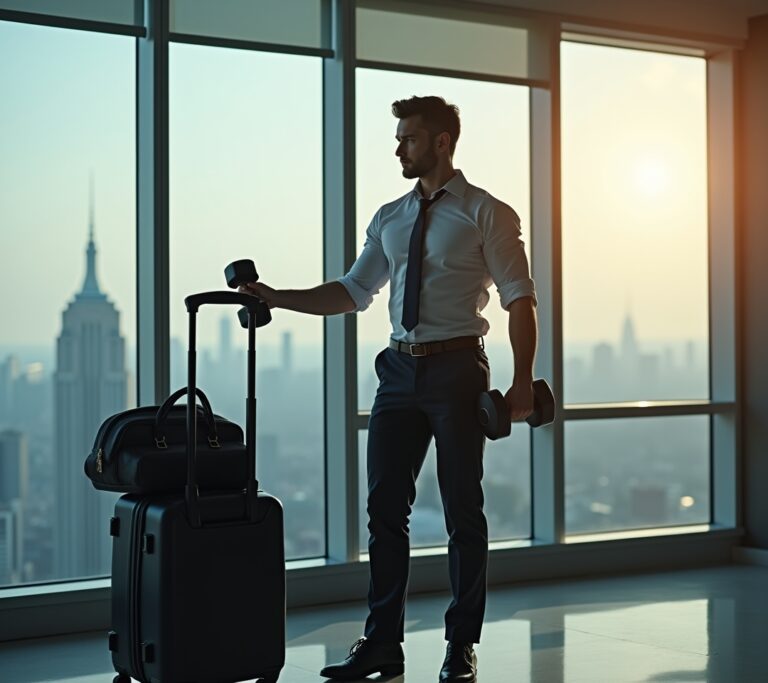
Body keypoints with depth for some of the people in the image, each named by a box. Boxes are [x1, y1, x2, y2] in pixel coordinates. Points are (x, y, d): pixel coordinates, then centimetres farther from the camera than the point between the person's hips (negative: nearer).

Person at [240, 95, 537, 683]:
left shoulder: (486, 214, -4)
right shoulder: (390, 219, 13)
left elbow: (520, 299, -7)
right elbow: (353, 291, 12)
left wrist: (523, 382, -16)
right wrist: (277, 297, 1)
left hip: (457, 369, -5)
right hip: (401, 371, 6)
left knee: (463, 510, 4)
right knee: (385, 507, 6)